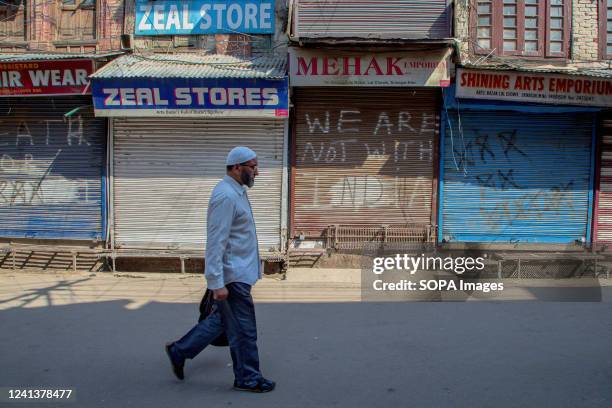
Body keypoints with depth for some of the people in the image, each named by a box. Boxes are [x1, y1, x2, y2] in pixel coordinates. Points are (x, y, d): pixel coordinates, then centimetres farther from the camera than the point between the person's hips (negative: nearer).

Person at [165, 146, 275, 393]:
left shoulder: (236, 192, 13)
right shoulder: (226, 196, -20)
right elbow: (216, 242, -23)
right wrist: (217, 282, -24)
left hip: (237, 272, 10)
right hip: (232, 276, -10)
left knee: (220, 319, 20)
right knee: (243, 329, 3)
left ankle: (179, 351, 30)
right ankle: (248, 378, 18)